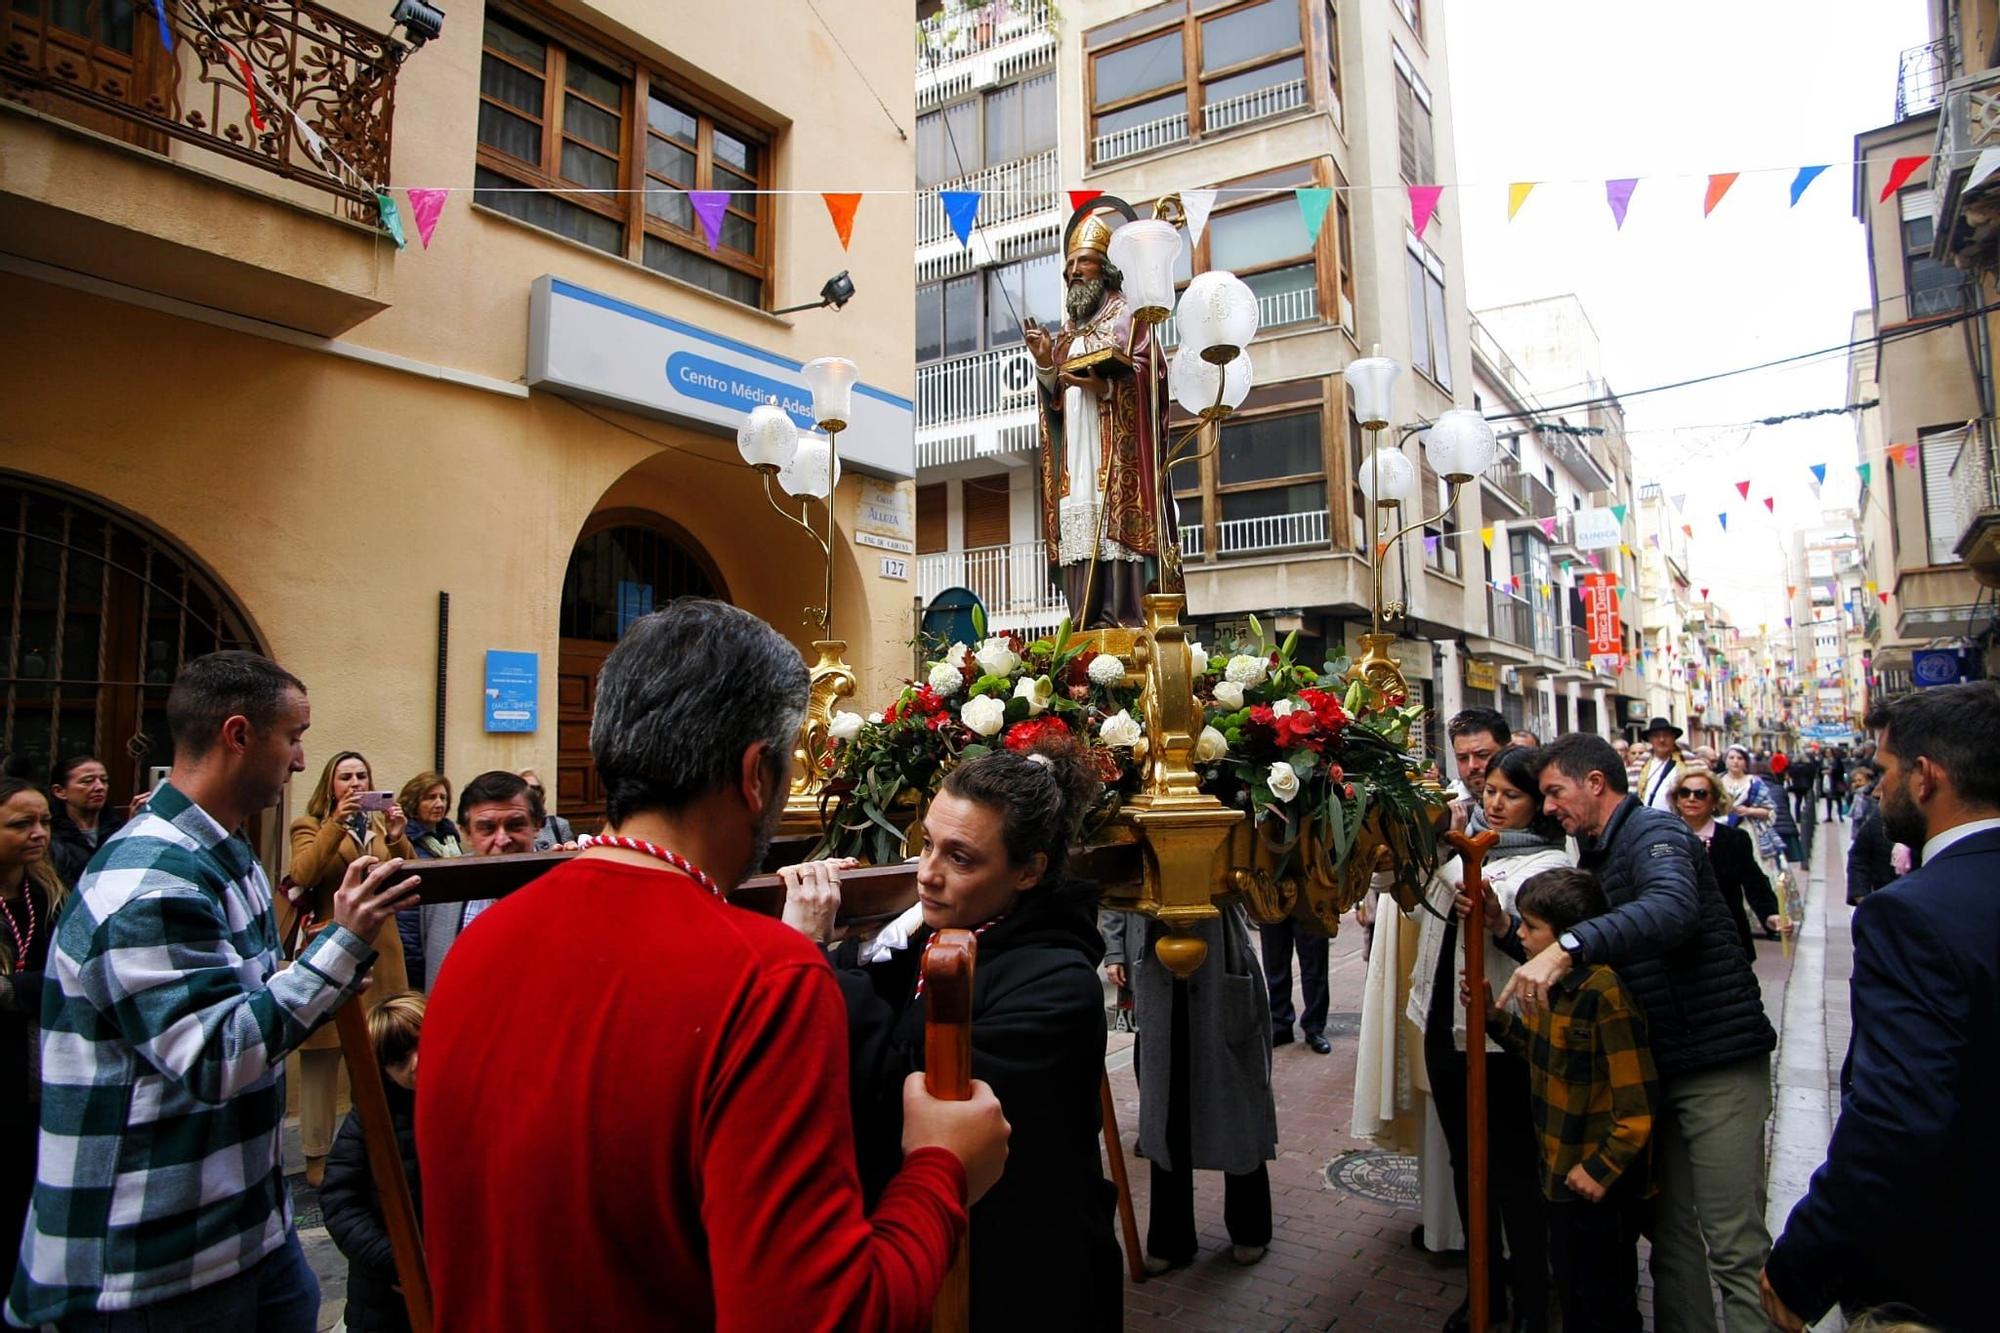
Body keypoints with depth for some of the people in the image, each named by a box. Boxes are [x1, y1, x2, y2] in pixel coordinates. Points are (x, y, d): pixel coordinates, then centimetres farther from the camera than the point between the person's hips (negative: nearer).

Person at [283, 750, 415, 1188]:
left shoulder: (382, 825, 18)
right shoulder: (310, 826, 6)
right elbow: (303, 875, -14)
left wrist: (398, 839, -10)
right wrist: (337, 823, -21)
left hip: (379, 956, 4)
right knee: (321, 1059, -1)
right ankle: (317, 1156, 8)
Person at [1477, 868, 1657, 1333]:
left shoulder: (1605, 993, -26)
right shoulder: (1557, 985, 3)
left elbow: (1639, 1100, -25)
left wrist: (1602, 1167, -21)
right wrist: (1492, 1015, 3)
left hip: (1602, 1185, -9)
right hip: (1564, 1172, 9)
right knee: (1572, 1289, 24)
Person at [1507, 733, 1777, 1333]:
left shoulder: (1655, 834, -14)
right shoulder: (1598, 853, 15)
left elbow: (1672, 908, -38)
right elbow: (1583, 950, 15)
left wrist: (1566, 947, -47)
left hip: (1717, 1058, -9)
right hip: (1657, 1063, 9)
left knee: (1734, 1247, -4)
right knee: (1669, 1229, 15)